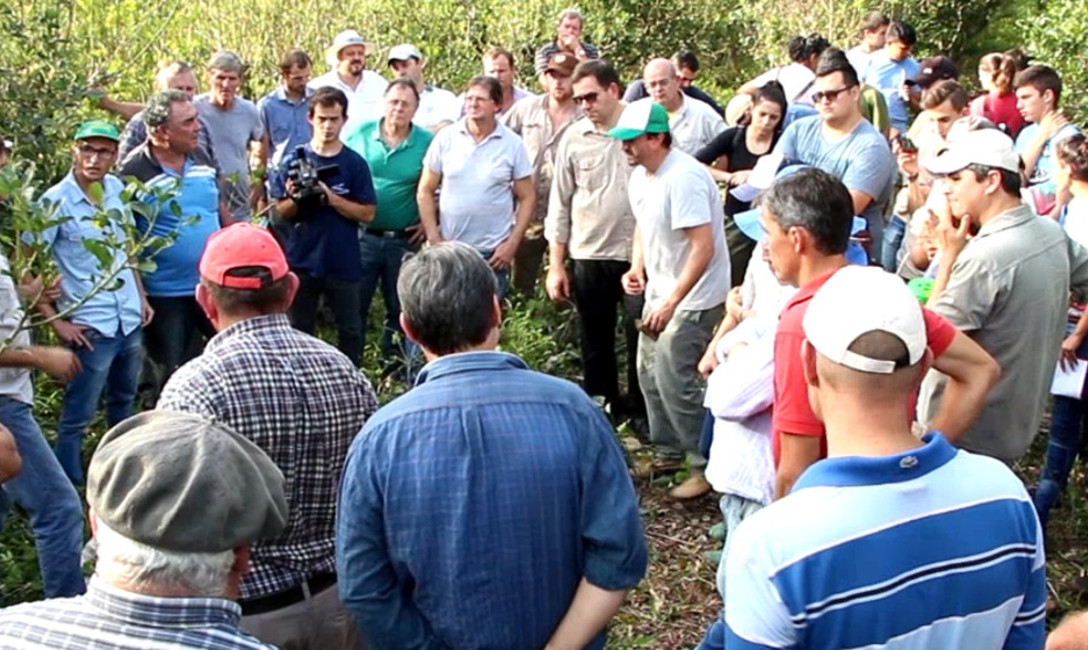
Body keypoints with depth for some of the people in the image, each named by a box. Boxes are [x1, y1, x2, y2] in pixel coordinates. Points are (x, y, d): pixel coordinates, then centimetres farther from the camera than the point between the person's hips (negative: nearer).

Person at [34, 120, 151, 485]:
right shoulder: (56, 201, -14)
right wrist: (55, 320, -13)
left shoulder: (117, 188, 3)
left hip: (131, 320, 7)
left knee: (124, 405, 22)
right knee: (77, 417, 2)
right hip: (90, 327, -6)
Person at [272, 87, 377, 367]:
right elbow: (282, 212, 4)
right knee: (300, 331, 11)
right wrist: (294, 199, -18)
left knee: (350, 331, 6)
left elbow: (367, 213, -5)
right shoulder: (294, 160, 1)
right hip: (302, 259, 1)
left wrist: (331, 198, -18)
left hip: (343, 263, -1)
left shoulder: (355, 163, -2)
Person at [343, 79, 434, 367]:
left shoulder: (427, 142, -5)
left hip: (403, 240, 0)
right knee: (355, 306, 9)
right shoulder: (360, 134, -2)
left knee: (400, 310, 13)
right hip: (361, 236, 1)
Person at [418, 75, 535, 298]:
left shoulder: (513, 145, -2)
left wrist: (512, 243, -6)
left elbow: (527, 198, 1)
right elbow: (425, 191, 3)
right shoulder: (446, 138, -1)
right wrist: (434, 239, -3)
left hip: (493, 254, -1)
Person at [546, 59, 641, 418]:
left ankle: (640, 412, 22)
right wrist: (556, 265, 5)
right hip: (589, 256, 2)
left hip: (639, 254, -2)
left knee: (641, 339, 6)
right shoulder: (574, 138, 2)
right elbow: (560, 204, 7)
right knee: (595, 343, 12)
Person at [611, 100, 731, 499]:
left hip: (694, 297, -9)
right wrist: (637, 266, 3)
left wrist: (672, 301, -29)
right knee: (649, 373, 14)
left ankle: (706, 465, 4)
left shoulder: (683, 178, -25)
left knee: (673, 380, -11)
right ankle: (668, 451, 31)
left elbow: (703, 248, -28)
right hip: (660, 291, 10)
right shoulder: (639, 176, 4)